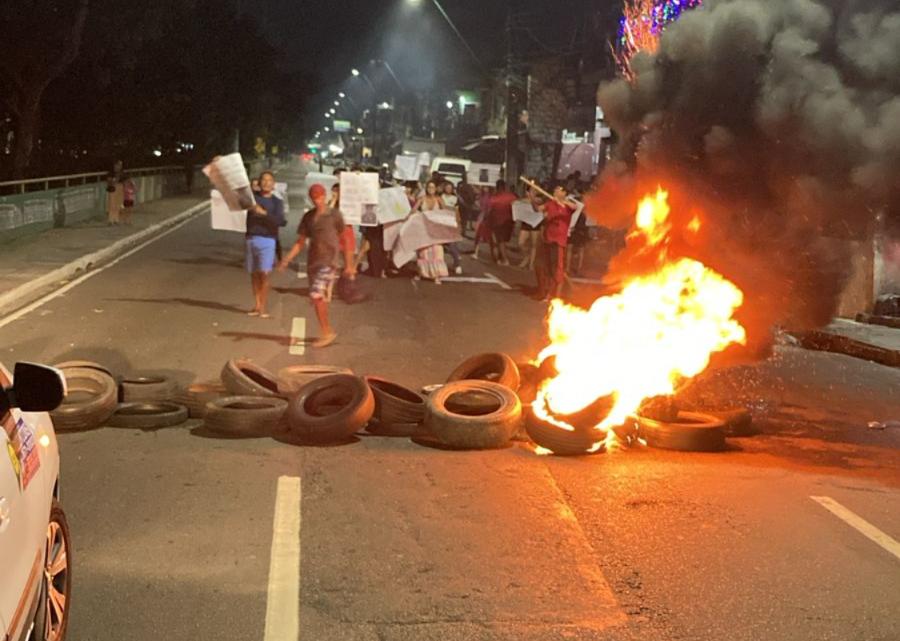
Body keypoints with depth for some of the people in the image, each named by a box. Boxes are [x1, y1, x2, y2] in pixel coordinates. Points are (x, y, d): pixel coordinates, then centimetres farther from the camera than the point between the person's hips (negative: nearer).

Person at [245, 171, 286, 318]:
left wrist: (264, 213, -21)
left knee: (264, 274, -12)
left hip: (267, 240, -3)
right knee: (254, 274, 4)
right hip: (251, 239, 3)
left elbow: (282, 221, -10)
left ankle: (263, 308, -11)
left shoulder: (277, 202, 4)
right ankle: (257, 306, 11)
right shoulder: (252, 196, 12)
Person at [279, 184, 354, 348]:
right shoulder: (308, 217, 10)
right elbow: (300, 242, 11)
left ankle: (327, 333, -11)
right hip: (313, 261, 6)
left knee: (317, 295, -18)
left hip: (329, 261, -5)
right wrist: (287, 259, -3)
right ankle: (329, 332, 22)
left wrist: (349, 265, -1)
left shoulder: (334, 215, -2)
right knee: (319, 299, 9)